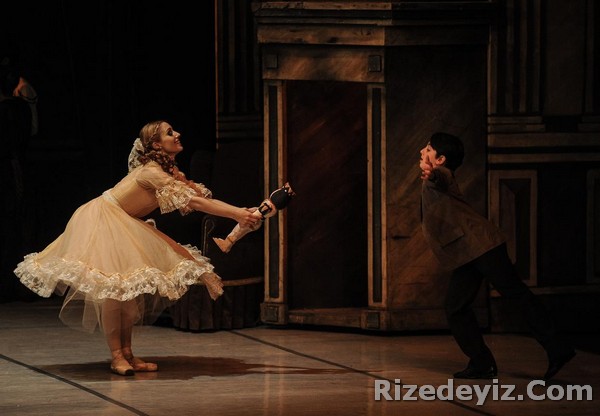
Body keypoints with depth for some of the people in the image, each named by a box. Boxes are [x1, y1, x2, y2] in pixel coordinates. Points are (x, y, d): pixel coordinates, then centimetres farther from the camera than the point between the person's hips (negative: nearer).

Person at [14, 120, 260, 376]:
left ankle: (127, 354, 8)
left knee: (130, 288, 6)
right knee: (112, 287, -16)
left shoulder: (169, 172, 5)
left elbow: (200, 195, -1)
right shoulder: (152, 173, -26)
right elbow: (193, 202, -31)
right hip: (101, 220, -10)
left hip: (123, 226, 10)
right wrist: (238, 214, -32)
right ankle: (116, 357, -13)